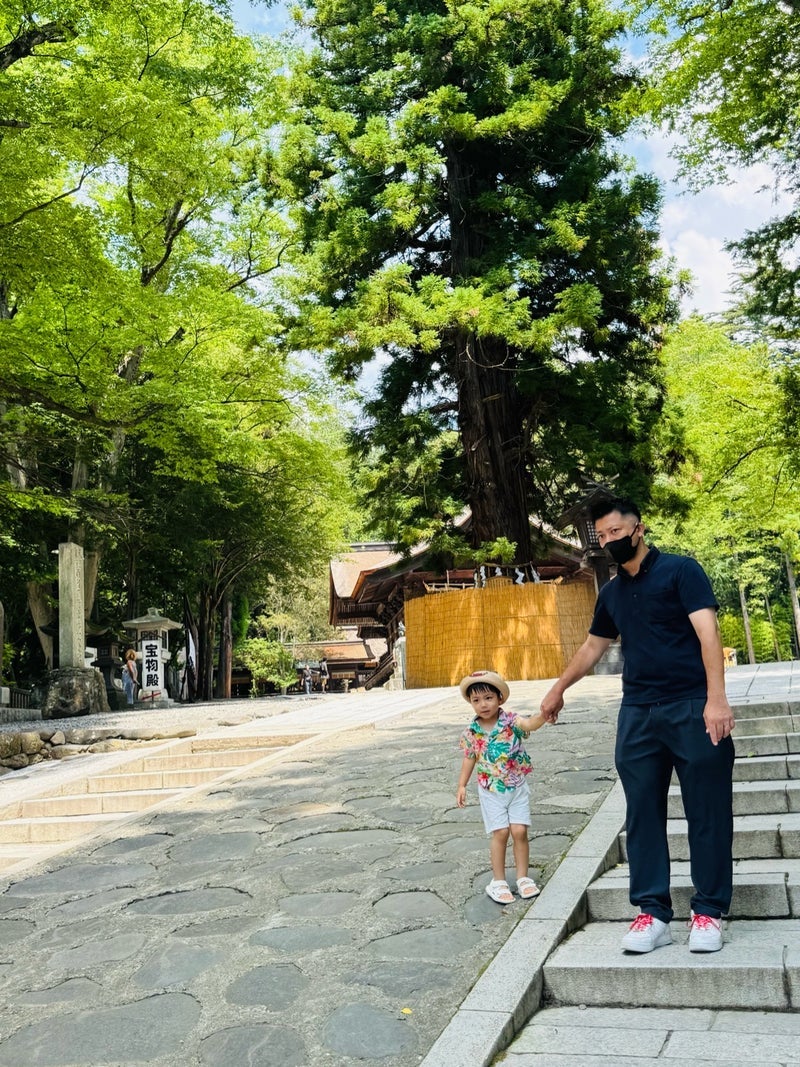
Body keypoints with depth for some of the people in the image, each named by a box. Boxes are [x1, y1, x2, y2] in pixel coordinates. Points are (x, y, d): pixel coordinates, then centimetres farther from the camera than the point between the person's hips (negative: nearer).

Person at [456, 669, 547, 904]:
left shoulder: (510, 721, -12)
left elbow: (530, 724, -31)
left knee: (519, 831, -2)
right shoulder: (471, 732, -6)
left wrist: (543, 715, -52)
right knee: (500, 833, -2)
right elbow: (469, 758, 6)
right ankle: (498, 882, 13)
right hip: (491, 791, 0)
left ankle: (522, 878, 16)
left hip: (517, 787, 0)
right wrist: (462, 785, 3)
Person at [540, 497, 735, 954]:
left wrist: (717, 698, -22)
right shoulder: (612, 593, 15)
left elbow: (707, 631, -12)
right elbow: (592, 647, 28)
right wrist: (558, 689, 34)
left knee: (707, 812, 1)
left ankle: (709, 912, 11)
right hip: (638, 714, 6)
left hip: (692, 707, -5)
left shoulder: (680, 570, -3)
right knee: (643, 814, 4)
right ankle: (653, 912, 10)